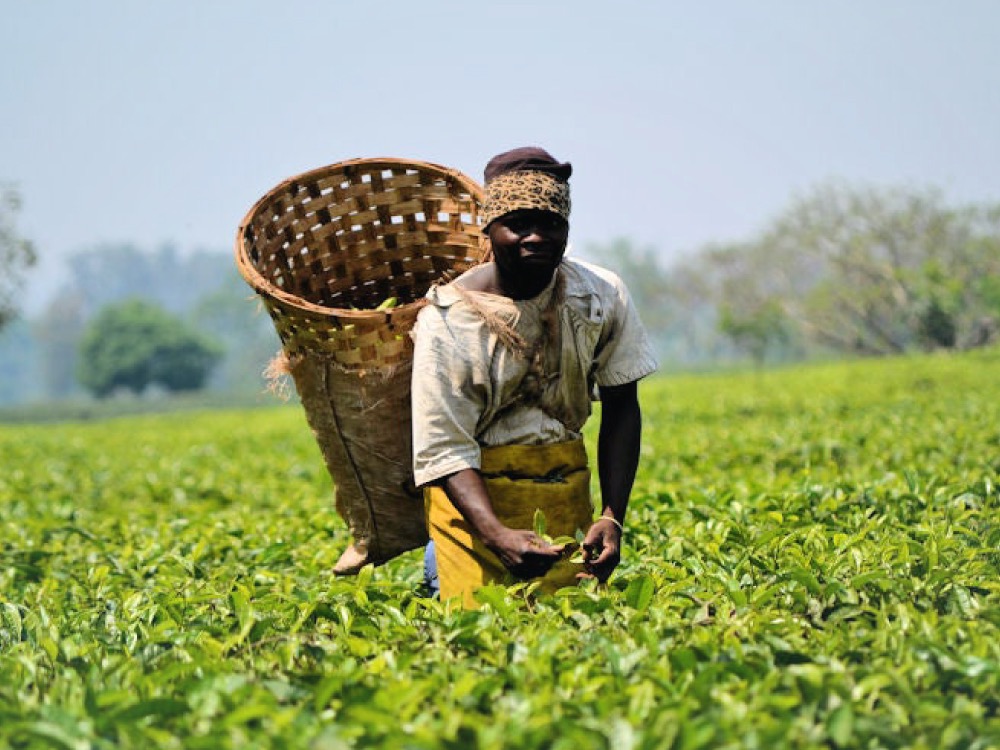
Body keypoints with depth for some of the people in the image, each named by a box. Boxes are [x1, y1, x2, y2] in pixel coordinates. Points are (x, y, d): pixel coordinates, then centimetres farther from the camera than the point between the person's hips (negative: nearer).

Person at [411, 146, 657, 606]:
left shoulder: (602, 297, -6)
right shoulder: (447, 321, -16)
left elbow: (621, 407, 2)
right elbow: (445, 451, -18)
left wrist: (613, 517, -9)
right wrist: (496, 535, -34)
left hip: (565, 488, 3)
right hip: (472, 495, -3)